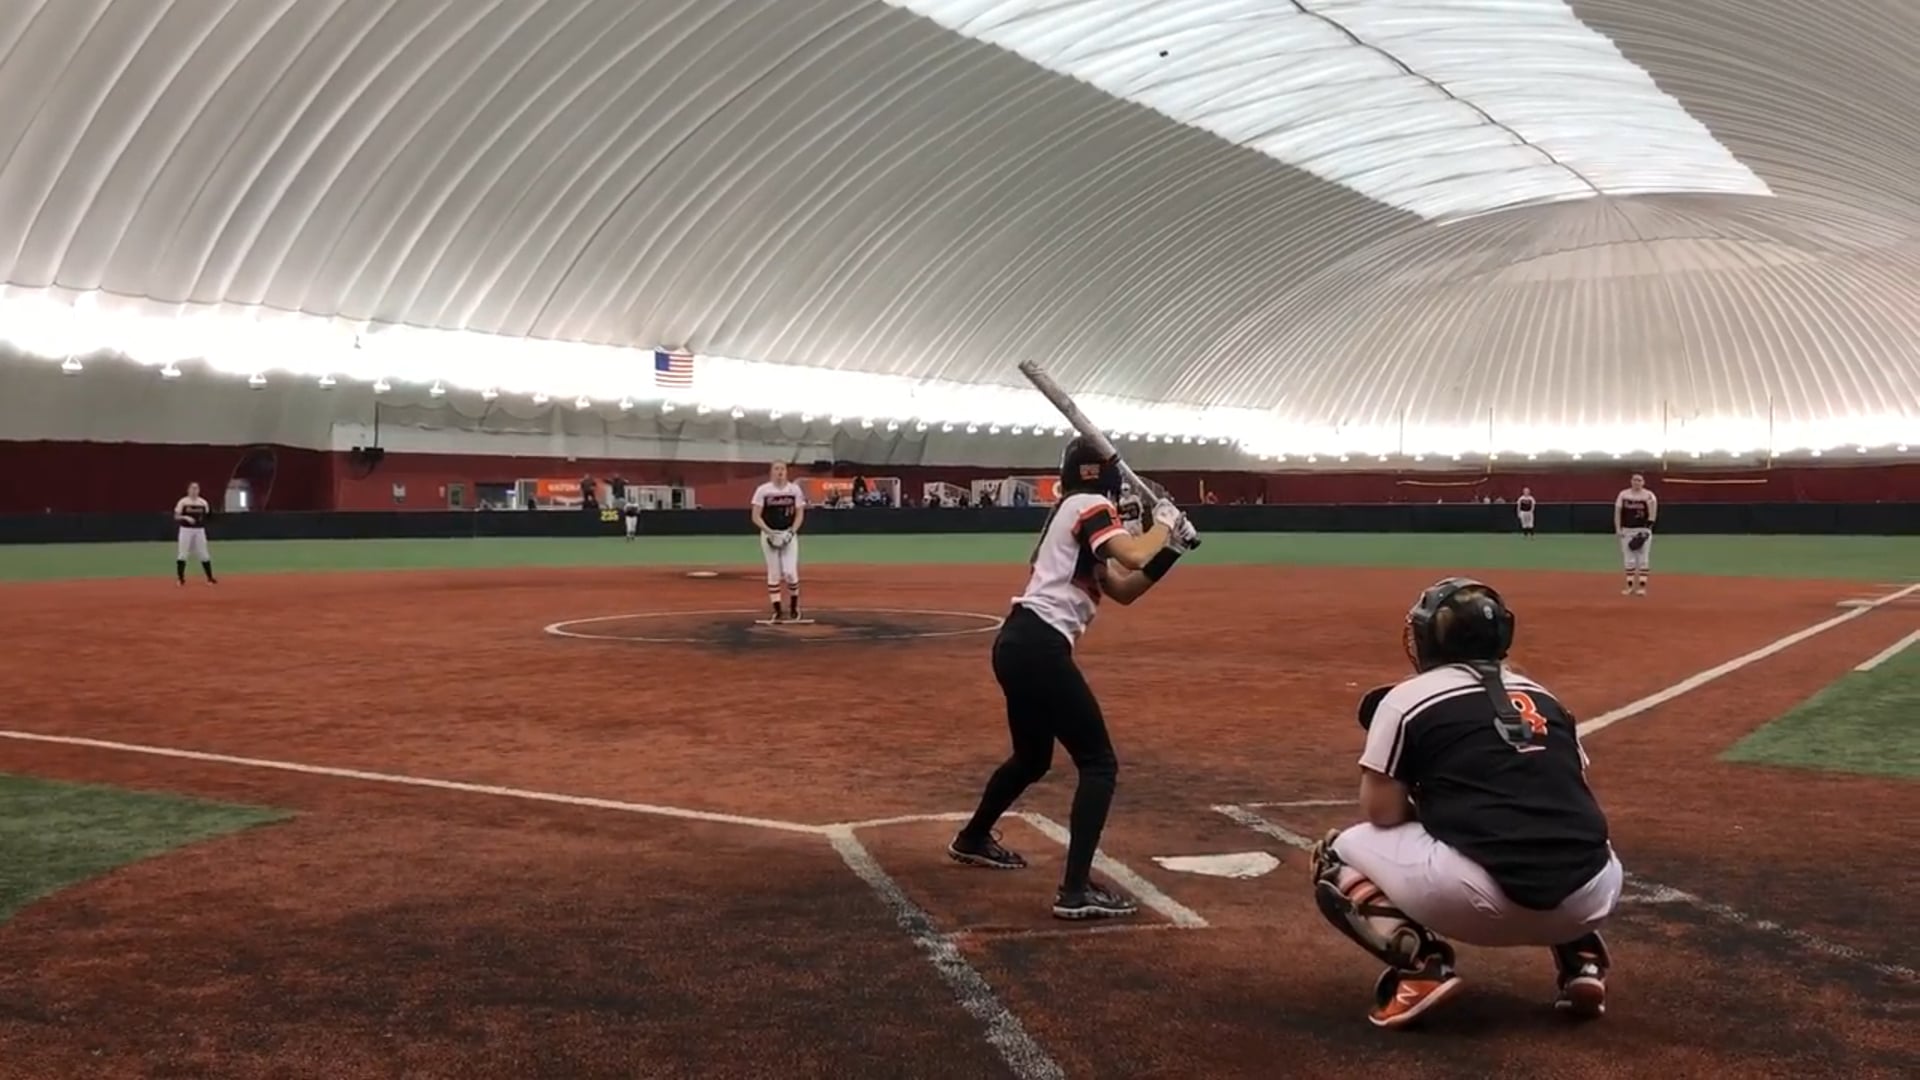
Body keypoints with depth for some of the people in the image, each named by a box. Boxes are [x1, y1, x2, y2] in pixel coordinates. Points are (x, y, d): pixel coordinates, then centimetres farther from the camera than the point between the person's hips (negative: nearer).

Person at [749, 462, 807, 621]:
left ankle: (794, 605, 14)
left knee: (790, 572, -10)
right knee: (774, 574, 2)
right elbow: (756, 516, -4)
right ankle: (777, 610, 10)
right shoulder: (762, 490, -4)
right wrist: (769, 532, -16)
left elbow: (800, 514, 5)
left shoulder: (795, 489, 1)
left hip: (789, 534, 0)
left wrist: (791, 532, -9)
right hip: (769, 534, 0)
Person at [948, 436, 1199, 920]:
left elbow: (1123, 590, 20)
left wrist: (1169, 550, 10)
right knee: (1098, 763, -6)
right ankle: (1076, 890, -11)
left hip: (1018, 643, 10)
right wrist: (1164, 524, -4)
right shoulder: (1090, 507, -6)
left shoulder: (1072, 516, 22)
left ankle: (972, 839, 48)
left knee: (1033, 758, 29)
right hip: (1040, 647, -10)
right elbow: (1132, 557, -23)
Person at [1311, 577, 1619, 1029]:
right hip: (1590, 897, 5)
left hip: (1484, 896, -5)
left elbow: (1382, 813, 5)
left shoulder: (1406, 698, 7)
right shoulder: (1544, 698, 21)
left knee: (1337, 853, 19)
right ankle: (1582, 958, 17)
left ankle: (1420, 961, -4)